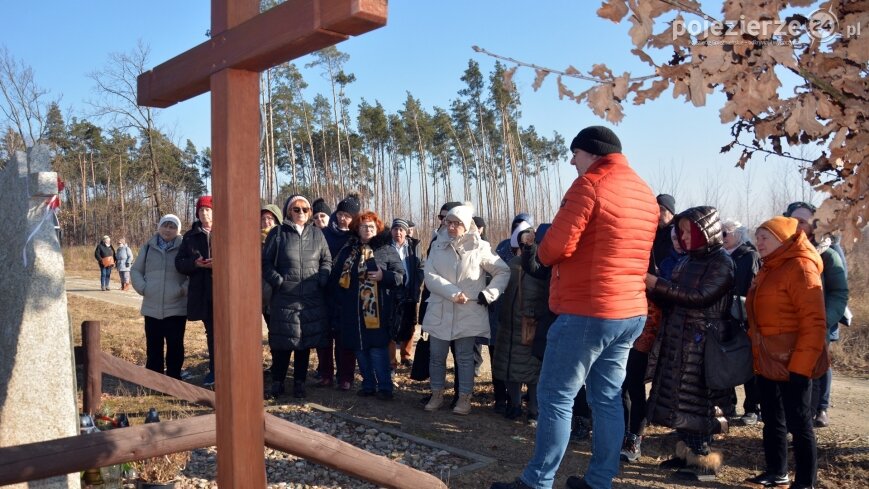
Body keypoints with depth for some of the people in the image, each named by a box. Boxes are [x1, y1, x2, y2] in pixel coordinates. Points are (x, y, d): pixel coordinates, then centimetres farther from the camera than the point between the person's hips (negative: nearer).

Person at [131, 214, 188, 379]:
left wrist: (184, 289, -9)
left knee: (175, 347, 4)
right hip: (152, 308, 3)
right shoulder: (148, 247, 7)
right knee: (153, 347, 9)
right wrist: (142, 288, 1)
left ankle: (174, 380, 15)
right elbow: (135, 271, 16)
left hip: (176, 309, -3)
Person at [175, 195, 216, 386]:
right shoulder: (190, 236, 12)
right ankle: (214, 370, 23)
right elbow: (179, 262, 9)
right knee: (211, 331, 14)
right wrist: (195, 263, -10)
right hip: (202, 292, 4)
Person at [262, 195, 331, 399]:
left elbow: (327, 260, 13)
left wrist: (321, 280, -2)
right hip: (285, 298, -2)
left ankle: (299, 384, 18)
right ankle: (277, 383, 15)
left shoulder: (317, 233, 10)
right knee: (282, 342, 1)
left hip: (312, 298, 2)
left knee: (305, 342, 7)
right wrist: (278, 281, -9)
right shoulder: (277, 233, 3)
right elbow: (266, 262, 3)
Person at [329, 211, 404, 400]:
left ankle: (384, 387, 4)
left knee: (378, 348, -6)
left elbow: (400, 275, -2)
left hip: (377, 309, -4)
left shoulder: (386, 249, 2)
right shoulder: (348, 250, 12)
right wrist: (338, 300, 10)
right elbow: (335, 277, 18)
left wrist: (384, 276, -18)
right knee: (360, 349, 9)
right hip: (353, 310, 4)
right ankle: (368, 385, 21)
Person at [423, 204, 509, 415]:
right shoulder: (437, 246, 5)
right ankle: (437, 394, 25)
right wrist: (453, 293, -17)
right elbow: (430, 276, -6)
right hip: (440, 311, 3)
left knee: (465, 357, 5)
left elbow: (503, 271, 2)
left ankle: (465, 397, 17)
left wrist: (488, 294, -8)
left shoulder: (480, 247, -3)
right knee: (437, 355, 9)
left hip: (469, 313, -3)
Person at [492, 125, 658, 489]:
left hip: (587, 311, -8)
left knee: (555, 396, -1)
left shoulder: (590, 184, -11)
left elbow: (557, 244, -19)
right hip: (631, 311, 8)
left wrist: (542, 254, 3)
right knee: (607, 399, 13)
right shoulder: (645, 193, 15)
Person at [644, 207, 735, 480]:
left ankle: (704, 460, 6)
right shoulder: (688, 261, 13)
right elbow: (671, 301, 14)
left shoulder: (722, 263, -8)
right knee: (681, 400, 10)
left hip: (703, 345, -7)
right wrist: (651, 288, -4)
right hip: (678, 341, 7)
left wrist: (657, 284, -20)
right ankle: (687, 452, 21)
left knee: (699, 401, -3)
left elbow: (699, 297, -20)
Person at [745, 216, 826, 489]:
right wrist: (756, 351, 15)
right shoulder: (769, 269, 15)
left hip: (791, 365, -9)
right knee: (772, 420, 16)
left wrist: (801, 365, -23)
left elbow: (814, 322, -19)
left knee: (798, 424, 0)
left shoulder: (800, 267, -13)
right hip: (766, 362, 9)